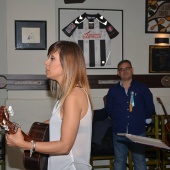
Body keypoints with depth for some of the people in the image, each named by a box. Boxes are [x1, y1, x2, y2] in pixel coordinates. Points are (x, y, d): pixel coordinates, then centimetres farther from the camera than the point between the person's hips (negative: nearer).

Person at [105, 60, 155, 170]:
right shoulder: (113, 90, 3)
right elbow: (109, 109, 13)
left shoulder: (142, 88, 0)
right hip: (119, 133, 1)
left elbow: (150, 107, 8)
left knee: (140, 161, 5)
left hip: (138, 132, -1)